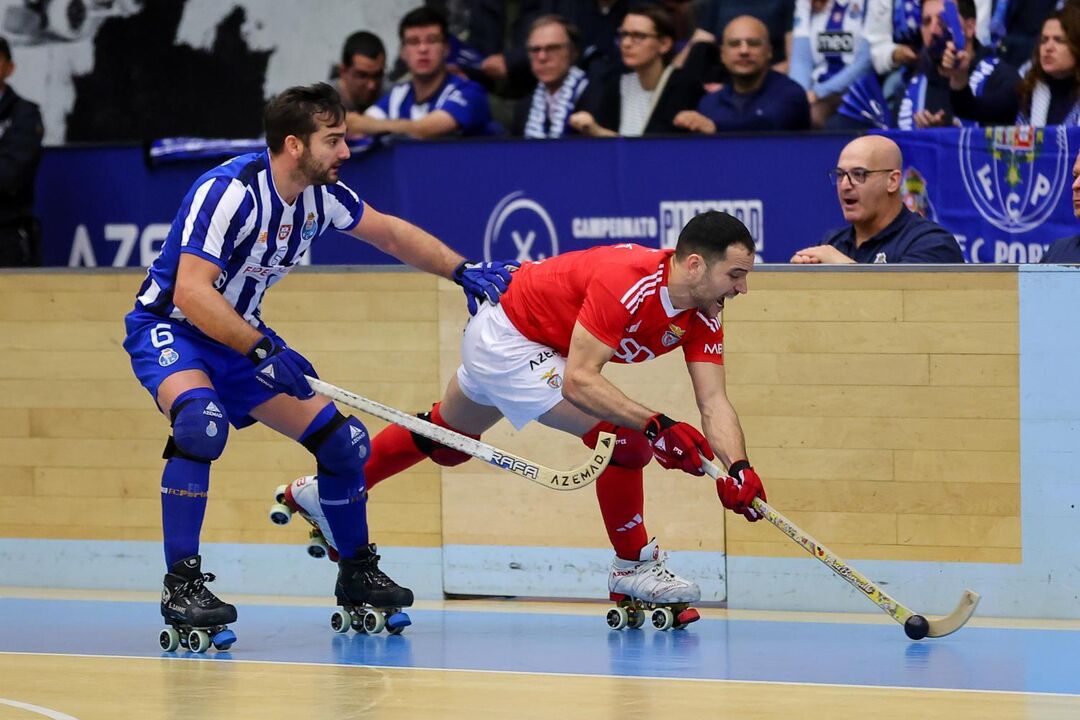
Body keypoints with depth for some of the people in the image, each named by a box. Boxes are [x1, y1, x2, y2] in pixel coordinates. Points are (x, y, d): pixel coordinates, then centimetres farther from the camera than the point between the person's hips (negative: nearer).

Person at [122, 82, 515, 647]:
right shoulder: (231, 192, -28)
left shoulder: (321, 194, -4)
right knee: (202, 420, -37)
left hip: (240, 335, 8)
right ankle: (181, 583, -30)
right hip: (170, 328, -8)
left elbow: (390, 233, 13)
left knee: (341, 439, 2)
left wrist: (463, 271, 5)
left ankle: (357, 573, 25)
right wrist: (260, 349, -41)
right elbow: (190, 293, -35)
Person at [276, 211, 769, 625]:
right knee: (622, 439, -18)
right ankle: (633, 569, 1)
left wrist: (738, 468, -30)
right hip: (507, 340, -9)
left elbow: (714, 404, -14)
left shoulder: (702, 315, -11)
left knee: (445, 438, 27)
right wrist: (654, 425, -45)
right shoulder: (626, 282, -35)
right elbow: (578, 380, -38)